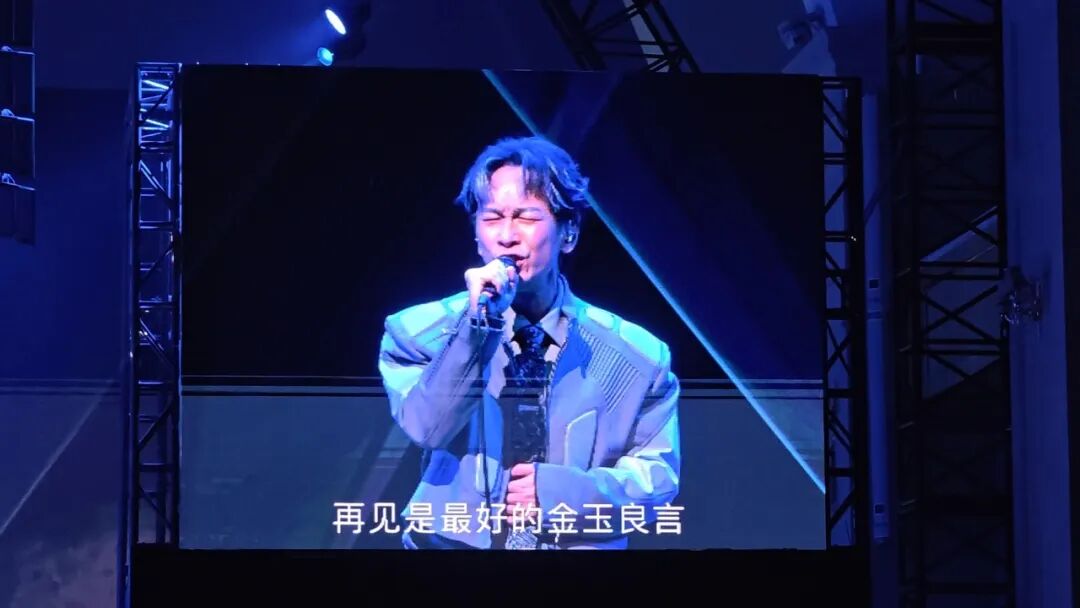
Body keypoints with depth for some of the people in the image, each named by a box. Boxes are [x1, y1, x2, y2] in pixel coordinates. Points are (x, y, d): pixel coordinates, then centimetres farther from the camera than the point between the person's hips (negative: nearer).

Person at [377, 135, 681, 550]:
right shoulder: (420, 331, 6)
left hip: (578, 545, 1)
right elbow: (426, 430, -9)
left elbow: (657, 481, 5)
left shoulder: (635, 356, 6)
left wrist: (559, 491, -9)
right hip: (455, 544, -1)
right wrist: (477, 324, -18)